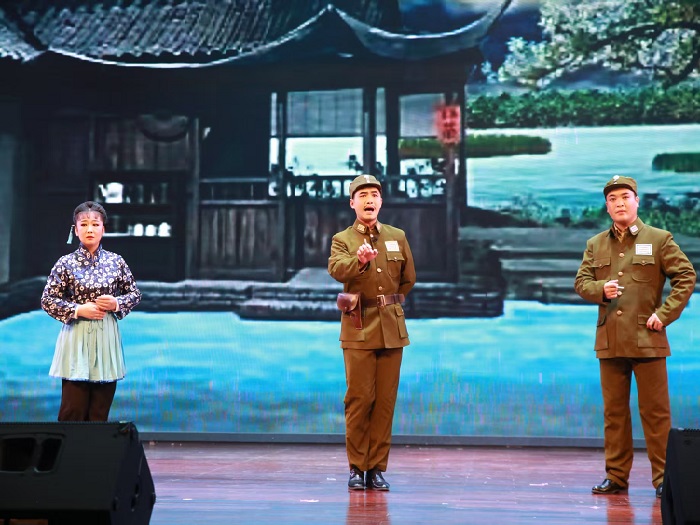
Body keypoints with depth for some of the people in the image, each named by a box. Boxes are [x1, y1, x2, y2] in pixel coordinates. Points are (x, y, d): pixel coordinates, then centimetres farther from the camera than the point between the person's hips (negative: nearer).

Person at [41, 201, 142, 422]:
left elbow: (135, 294, 12)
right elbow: (47, 300, 0)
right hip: (76, 337, -2)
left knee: (100, 411, 6)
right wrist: (78, 310, -11)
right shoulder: (65, 263, -2)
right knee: (73, 410, -3)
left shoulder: (116, 262, 3)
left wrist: (116, 304, -7)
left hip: (107, 337, 2)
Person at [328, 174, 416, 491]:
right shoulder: (342, 240, 1)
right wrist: (360, 260, -41)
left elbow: (408, 278, 21)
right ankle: (357, 467, 7)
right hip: (359, 328, -3)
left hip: (392, 328, 3)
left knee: (385, 400, 3)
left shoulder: (397, 237, 11)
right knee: (359, 399, -3)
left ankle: (377, 468, 10)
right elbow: (336, 269, -22)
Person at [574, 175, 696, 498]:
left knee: (655, 411, -1)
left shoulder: (659, 239, 2)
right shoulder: (596, 245, 13)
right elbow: (581, 282, 12)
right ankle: (616, 476, 15)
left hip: (647, 339, -3)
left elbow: (686, 277, 1)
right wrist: (600, 289, -11)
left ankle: (663, 477, 6)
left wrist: (664, 314, -8)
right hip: (609, 340, 4)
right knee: (614, 411, 8)